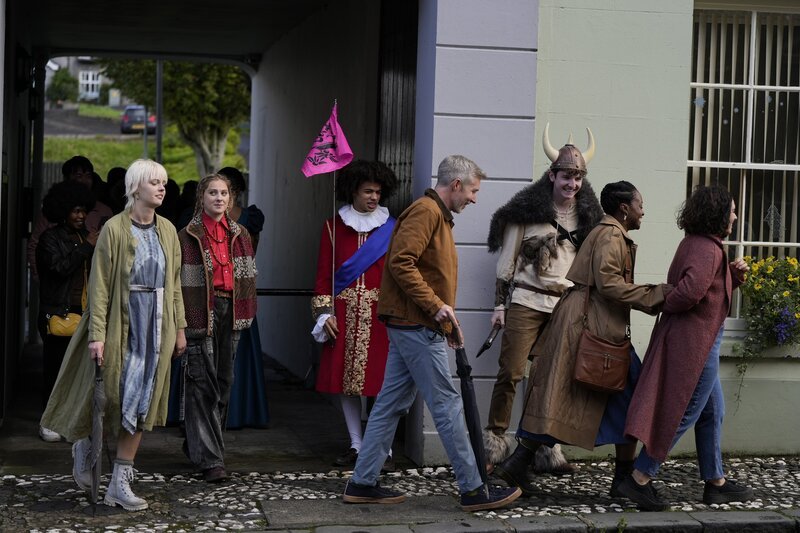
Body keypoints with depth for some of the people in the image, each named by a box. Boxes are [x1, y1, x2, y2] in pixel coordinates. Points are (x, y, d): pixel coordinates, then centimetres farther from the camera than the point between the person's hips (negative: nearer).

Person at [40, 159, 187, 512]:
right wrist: (97, 334, -16)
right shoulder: (115, 229, -8)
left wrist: (179, 327, 8)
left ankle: (120, 483, 8)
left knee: (141, 400, 3)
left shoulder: (167, 230, 7)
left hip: (155, 324, 5)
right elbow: (100, 284, -10)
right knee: (110, 394, 3)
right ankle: (82, 446, 35)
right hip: (121, 322, -4)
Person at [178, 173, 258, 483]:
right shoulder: (188, 237, -3)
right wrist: (185, 322, -13)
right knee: (203, 384, -8)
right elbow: (183, 282, -7)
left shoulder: (240, 236, 13)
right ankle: (210, 459, -9)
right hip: (201, 314, -6)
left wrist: (245, 314, 9)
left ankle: (197, 444, 27)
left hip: (229, 313, 6)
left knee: (223, 382, 10)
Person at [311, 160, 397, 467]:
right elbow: (324, 273, 7)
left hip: (378, 313, -2)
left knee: (380, 382, -6)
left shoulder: (390, 228, 5)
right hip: (343, 313, 2)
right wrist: (325, 313, 0)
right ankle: (356, 445, 16)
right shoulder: (334, 226, 8)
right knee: (345, 380, 5)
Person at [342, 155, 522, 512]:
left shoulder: (437, 215, 20)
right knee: (447, 405, -5)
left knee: (391, 404, 11)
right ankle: (473, 490, 1)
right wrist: (436, 306, -22)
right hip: (417, 326, -10)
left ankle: (362, 483, 14)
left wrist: (446, 323, 18)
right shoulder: (426, 211, -12)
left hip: (409, 325, 10)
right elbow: (400, 261, -23)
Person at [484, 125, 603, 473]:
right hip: (527, 302, -3)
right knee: (511, 372, -7)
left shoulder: (586, 215, 12)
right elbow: (507, 260, 2)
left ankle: (547, 448, 11)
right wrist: (500, 305, -1)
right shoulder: (527, 211, -1)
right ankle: (494, 441, 3)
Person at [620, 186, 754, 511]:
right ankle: (639, 479, -3)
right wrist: (667, 306, -14)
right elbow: (691, 291, -32)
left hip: (699, 342, 11)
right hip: (695, 341, -11)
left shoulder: (696, 244, 14)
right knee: (683, 413, -5)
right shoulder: (707, 249, -18)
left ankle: (716, 483, 24)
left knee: (712, 413, 17)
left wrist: (735, 274, 7)